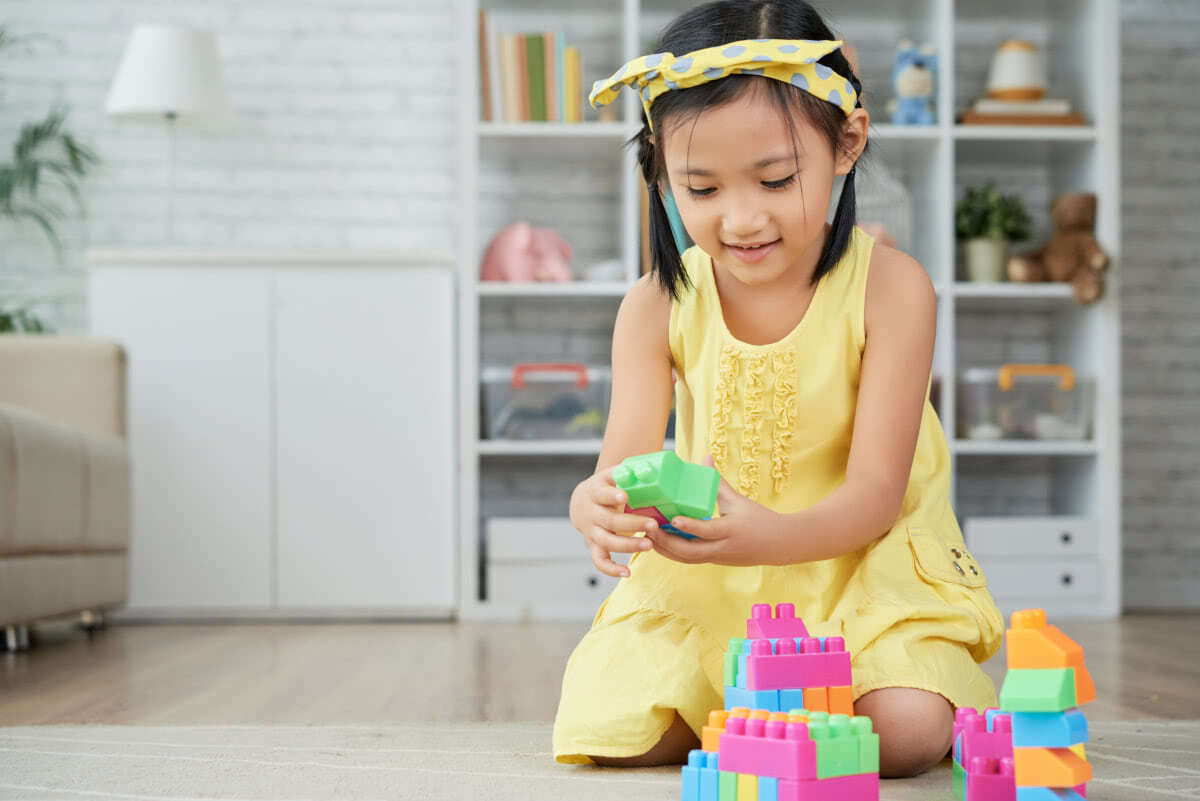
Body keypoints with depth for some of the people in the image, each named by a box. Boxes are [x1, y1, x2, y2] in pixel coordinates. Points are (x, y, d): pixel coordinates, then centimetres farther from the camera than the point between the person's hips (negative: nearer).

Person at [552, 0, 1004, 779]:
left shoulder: (890, 289, -15)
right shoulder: (658, 307, -7)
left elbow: (874, 492, -18)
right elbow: (626, 469, -11)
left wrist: (769, 536, -40)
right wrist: (597, 507, -38)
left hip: (861, 560, -2)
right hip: (703, 577, 2)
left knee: (906, 728, -27)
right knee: (603, 725, -16)